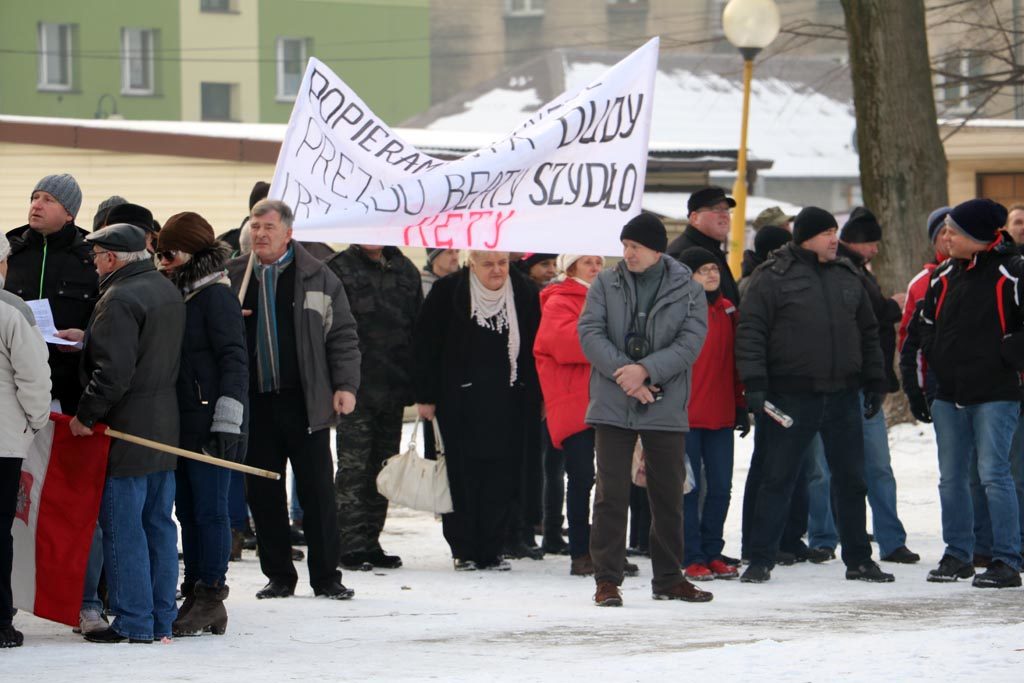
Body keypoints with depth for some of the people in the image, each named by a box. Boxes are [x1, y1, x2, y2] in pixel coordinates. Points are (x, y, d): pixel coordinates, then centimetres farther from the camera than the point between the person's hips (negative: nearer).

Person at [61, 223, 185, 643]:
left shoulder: (119, 300, -17)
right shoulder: (168, 291, 12)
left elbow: (113, 371, -24)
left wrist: (86, 415, -15)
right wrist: (88, 338, 25)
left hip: (127, 433, -9)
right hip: (166, 427, 9)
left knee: (123, 528, -3)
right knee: (158, 524, 12)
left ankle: (133, 622, -3)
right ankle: (162, 620, 15)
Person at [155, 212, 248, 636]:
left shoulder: (216, 296, -9)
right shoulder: (174, 295, 16)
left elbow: (234, 360, -14)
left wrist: (227, 422, -19)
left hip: (208, 423, -9)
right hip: (180, 424, 9)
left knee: (209, 509, -5)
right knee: (188, 510, 10)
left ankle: (210, 596, -2)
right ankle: (196, 595, 14)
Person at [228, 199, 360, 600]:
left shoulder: (318, 278, 4)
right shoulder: (233, 277, 9)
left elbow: (342, 336, 4)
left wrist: (345, 386, -6)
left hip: (305, 401, -2)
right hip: (254, 402, 2)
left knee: (317, 491, -1)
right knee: (263, 493, 5)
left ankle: (326, 577, 6)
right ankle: (279, 576, 14)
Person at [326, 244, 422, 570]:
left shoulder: (405, 271, 12)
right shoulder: (338, 270, -3)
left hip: (393, 390, 5)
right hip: (356, 389, -5)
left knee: (382, 470, 10)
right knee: (353, 468, -6)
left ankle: (370, 542, 17)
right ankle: (350, 547, -4)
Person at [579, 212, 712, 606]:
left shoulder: (688, 291, 2)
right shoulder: (606, 285, 4)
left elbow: (690, 342, -7)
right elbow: (590, 333, -4)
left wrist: (646, 370, -20)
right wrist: (623, 373, -17)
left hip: (666, 408, 1)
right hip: (612, 407, -1)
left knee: (669, 495, 9)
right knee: (612, 493, -5)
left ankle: (669, 578, 20)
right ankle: (607, 580, 0)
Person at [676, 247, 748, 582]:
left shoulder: (727, 310, 12)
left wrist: (740, 405, 16)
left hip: (721, 415, 6)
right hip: (687, 414, -6)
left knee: (721, 487, 8)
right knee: (689, 488, -1)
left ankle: (712, 553, 18)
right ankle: (693, 558, 4)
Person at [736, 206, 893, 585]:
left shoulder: (847, 276, 12)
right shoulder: (773, 277, -5)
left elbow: (868, 332, 19)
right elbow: (750, 331, -8)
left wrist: (875, 382, 15)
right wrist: (754, 382, -16)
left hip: (843, 396, 5)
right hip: (791, 395, -5)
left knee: (851, 480, 9)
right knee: (778, 479, -1)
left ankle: (858, 560, 18)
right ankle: (760, 560, 6)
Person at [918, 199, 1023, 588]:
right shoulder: (944, 277, 11)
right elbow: (928, 323, 23)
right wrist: (936, 360, 12)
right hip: (950, 394, 7)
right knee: (951, 478, 10)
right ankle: (957, 555, 20)